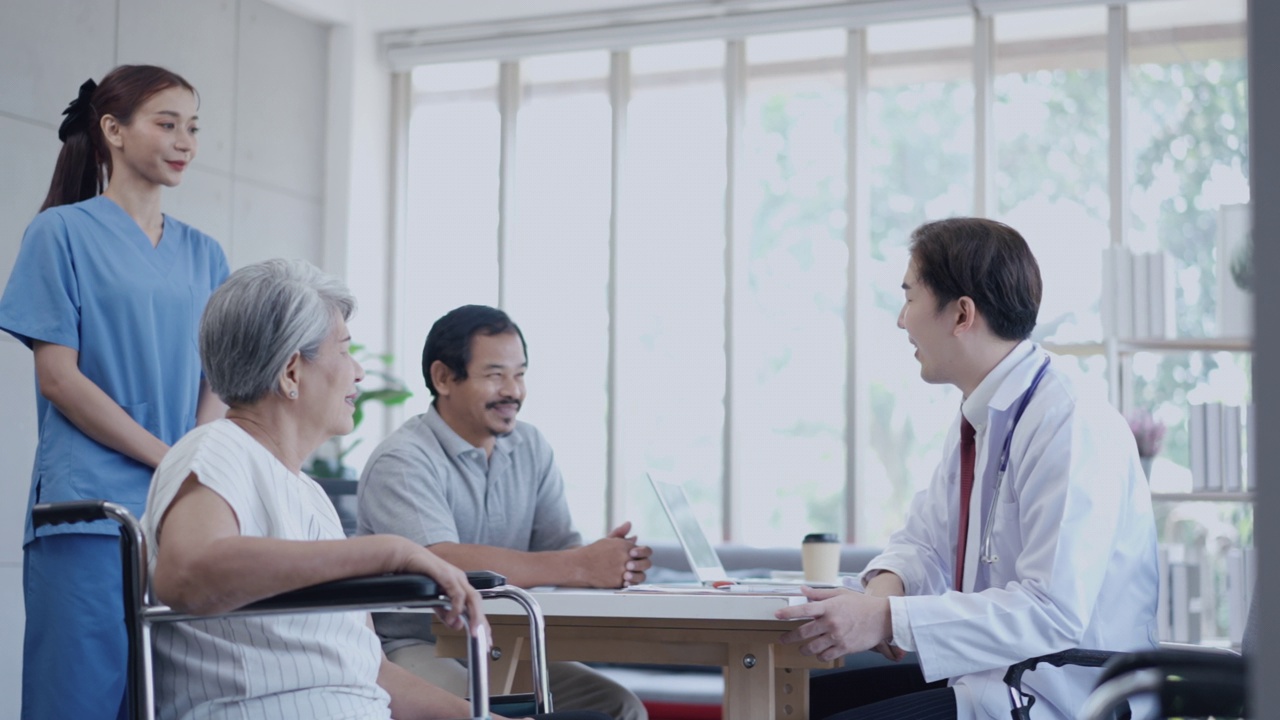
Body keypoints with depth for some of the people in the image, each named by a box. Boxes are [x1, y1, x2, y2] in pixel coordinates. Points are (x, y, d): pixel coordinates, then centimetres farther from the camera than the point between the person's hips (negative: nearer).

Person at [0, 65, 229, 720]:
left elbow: (217, 381, 12)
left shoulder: (202, 253, 16)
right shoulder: (63, 231, 1)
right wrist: (171, 461, -11)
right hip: (90, 515, -5)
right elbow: (57, 377, -5)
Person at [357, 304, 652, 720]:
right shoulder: (402, 462, -14)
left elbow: (560, 551, 2)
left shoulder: (533, 449, 9)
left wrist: (614, 563, -24)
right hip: (412, 647, -6)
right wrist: (580, 567, -31)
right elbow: (444, 563, -29)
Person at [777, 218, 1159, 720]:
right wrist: (886, 586, -5)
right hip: (988, 675, 9)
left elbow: (1053, 612, -26)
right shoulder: (979, 420, 9)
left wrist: (888, 620, -28)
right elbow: (926, 540, 19)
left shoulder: (1071, 426, -20)